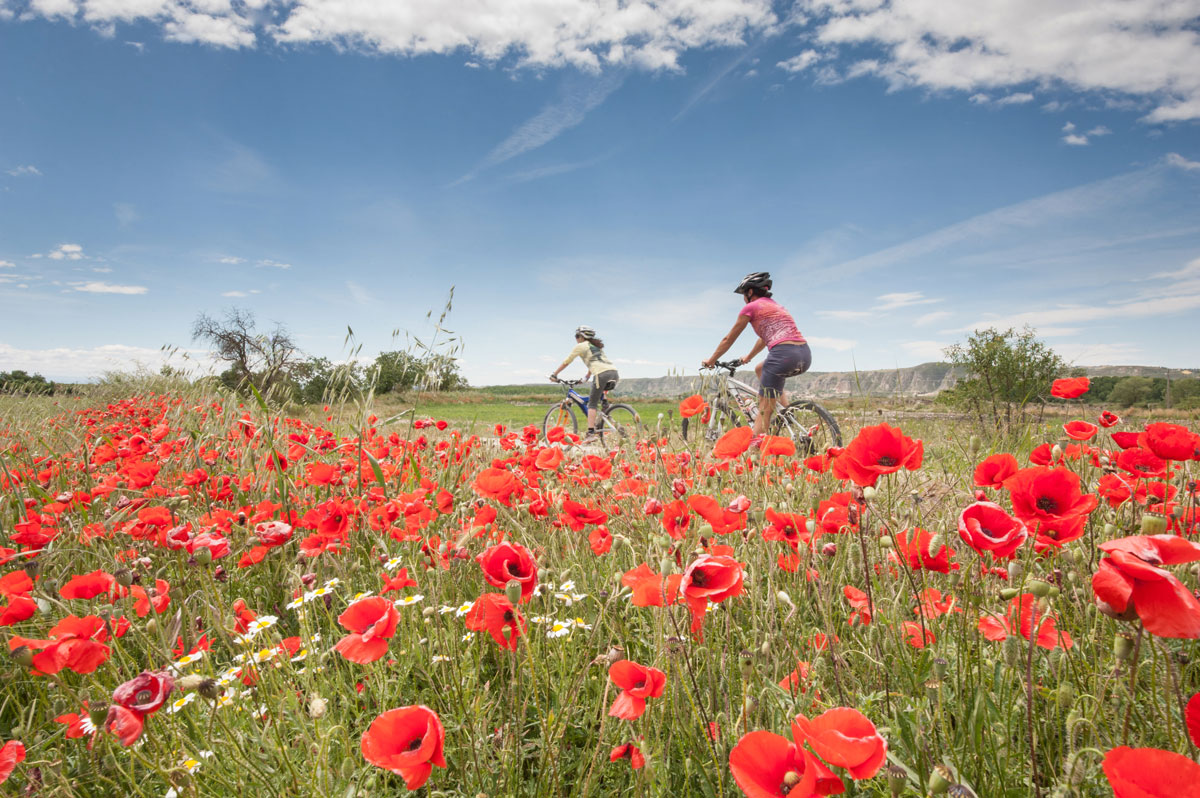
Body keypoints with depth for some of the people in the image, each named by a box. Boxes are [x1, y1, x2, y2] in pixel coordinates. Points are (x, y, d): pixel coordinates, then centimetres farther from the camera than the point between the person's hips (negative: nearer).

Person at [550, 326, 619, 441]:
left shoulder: (580, 346, 11)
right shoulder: (596, 346, 32)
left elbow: (566, 362, 14)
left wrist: (554, 374, 24)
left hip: (602, 374, -7)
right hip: (614, 373, 7)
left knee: (592, 404, -1)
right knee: (600, 393, 34)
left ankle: (591, 433, -12)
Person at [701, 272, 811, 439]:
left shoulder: (751, 307, 8)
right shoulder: (776, 306, 30)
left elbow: (728, 339, 15)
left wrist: (711, 361, 27)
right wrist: (748, 357, 56)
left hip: (783, 354, -8)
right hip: (805, 355, 8)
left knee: (764, 409, -1)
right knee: (760, 369, 32)